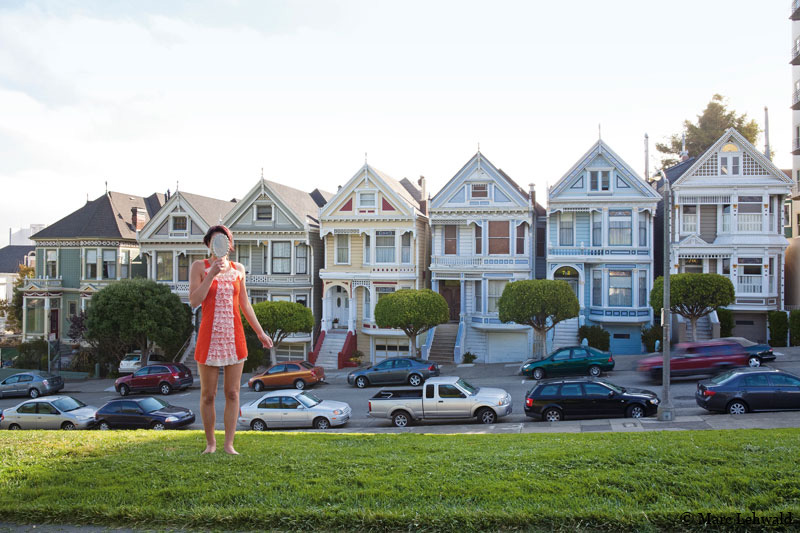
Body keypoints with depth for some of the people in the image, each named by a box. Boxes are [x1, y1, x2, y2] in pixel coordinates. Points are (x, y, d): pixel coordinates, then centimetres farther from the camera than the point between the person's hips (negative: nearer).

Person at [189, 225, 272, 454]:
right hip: (209, 337, -3)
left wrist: (260, 332, 15)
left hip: (234, 336, 3)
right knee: (208, 395, 4)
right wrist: (212, 274, -18)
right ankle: (210, 443, 18)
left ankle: (229, 444, 10)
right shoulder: (199, 267, 0)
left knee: (232, 393, 3)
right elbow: (193, 301, -11)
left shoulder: (238, 269, 10)